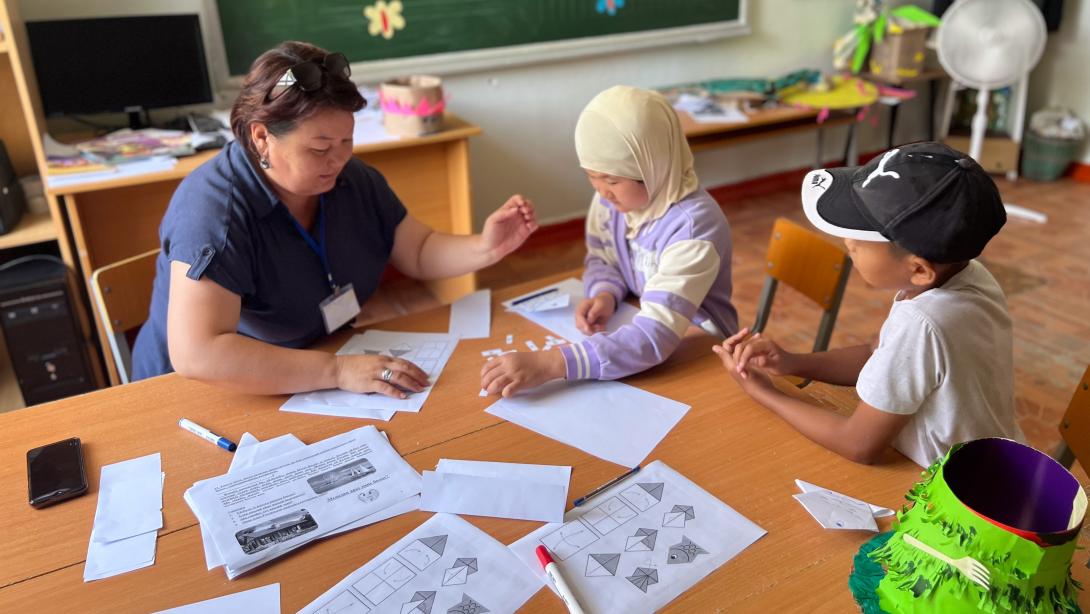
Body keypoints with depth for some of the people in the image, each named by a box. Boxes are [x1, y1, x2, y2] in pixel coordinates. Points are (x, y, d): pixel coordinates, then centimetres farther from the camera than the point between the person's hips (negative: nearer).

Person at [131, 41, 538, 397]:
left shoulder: (354, 180, -5)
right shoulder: (213, 207, -26)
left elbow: (420, 253, 3)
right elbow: (197, 354, -34)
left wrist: (486, 248, -15)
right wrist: (337, 371, -37)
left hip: (321, 371, 7)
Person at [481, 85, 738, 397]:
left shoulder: (693, 225, -29)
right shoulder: (613, 195, -11)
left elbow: (655, 336, -36)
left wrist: (549, 364, -44)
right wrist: (605, 295, -18)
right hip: (635, 329, 6)